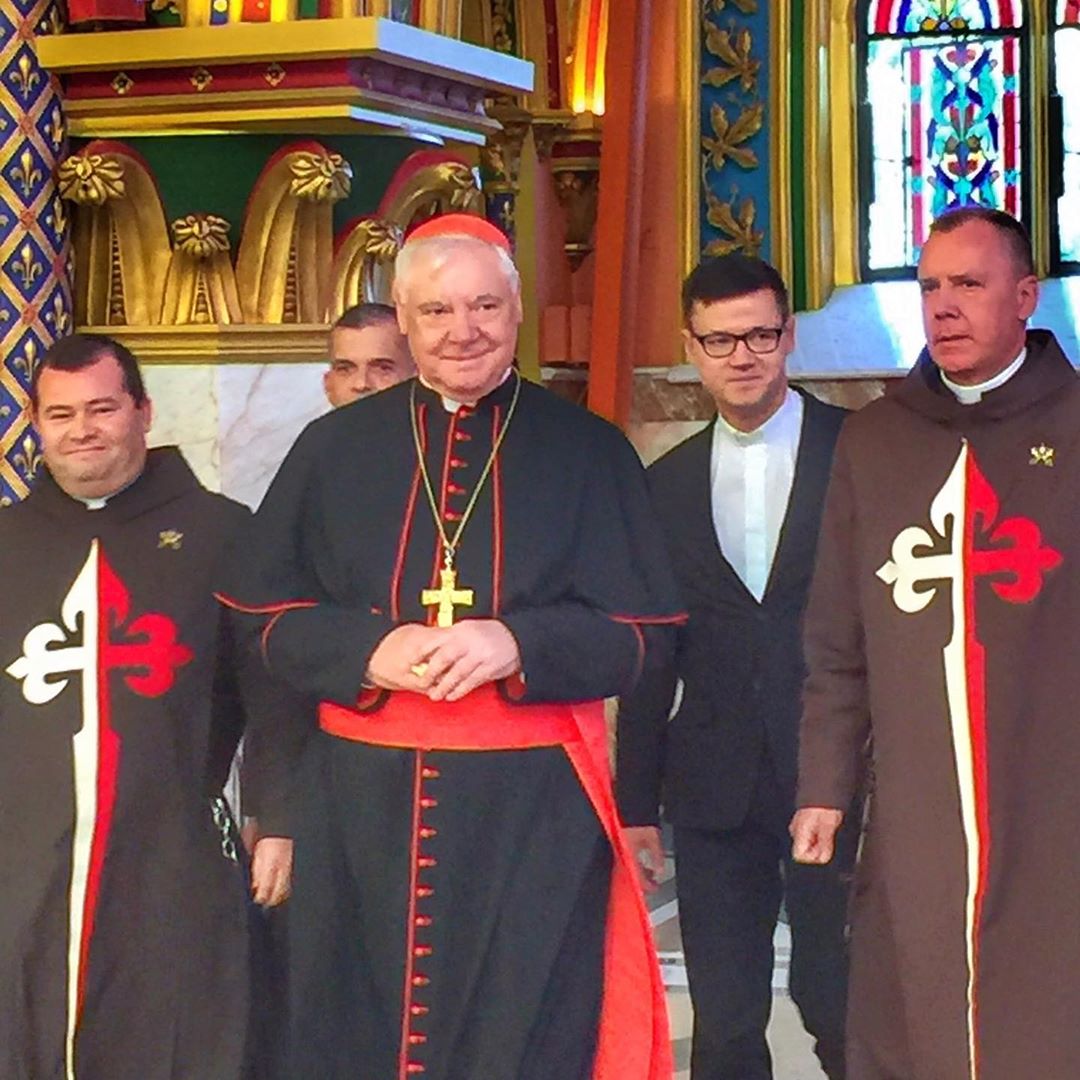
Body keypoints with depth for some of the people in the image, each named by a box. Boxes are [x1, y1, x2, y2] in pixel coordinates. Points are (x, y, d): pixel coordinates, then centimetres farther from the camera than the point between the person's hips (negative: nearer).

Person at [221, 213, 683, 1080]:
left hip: (534, 805, -1)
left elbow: (642, 632, -1)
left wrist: (519, 645, -18)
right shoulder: (334, 448, 8)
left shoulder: (588, 452, 3)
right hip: (363, 800, 2)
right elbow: (270, 619, 5)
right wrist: (369, 649, -14)